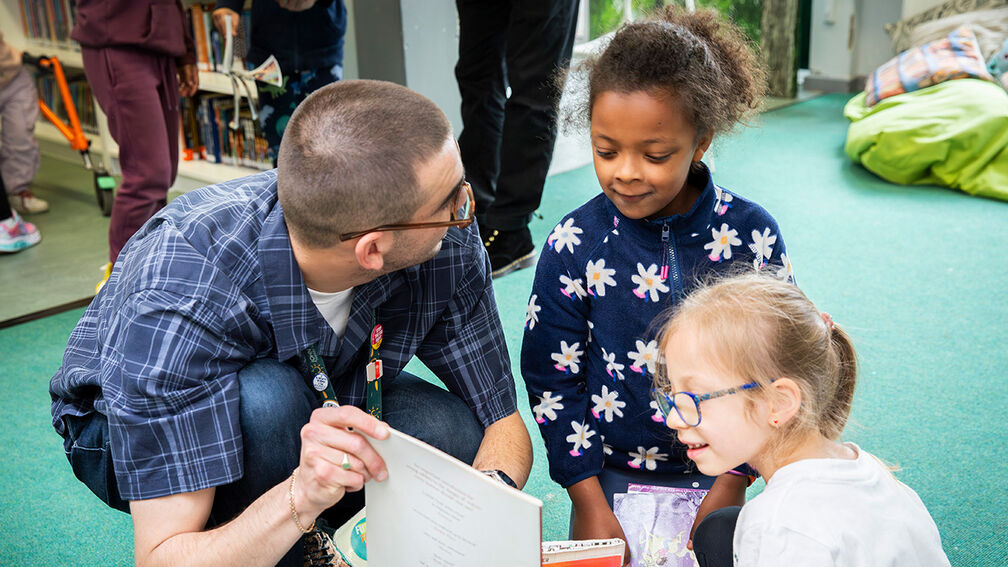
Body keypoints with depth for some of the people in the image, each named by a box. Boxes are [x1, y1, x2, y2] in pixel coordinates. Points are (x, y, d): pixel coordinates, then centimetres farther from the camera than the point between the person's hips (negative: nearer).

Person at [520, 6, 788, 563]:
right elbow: (552, 378, -6)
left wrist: (731, 486, -6)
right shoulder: (573, 244, -13)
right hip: (610, 474, 0)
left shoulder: (752, 235, -12)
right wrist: (589, 501, -7)